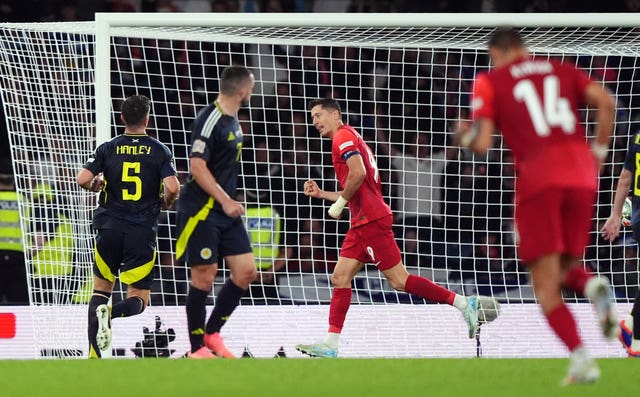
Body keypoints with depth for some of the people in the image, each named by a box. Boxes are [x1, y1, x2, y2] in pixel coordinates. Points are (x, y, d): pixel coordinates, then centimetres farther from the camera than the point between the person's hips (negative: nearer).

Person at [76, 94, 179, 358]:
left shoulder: (108, 149, 3)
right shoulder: (159, 151, -1)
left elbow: (82, 180, -7)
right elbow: (173, 188, -12)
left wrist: (97, 185, 16)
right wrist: (165, 203, 10)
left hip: (110, 229, 2)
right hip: (142, 233, -2)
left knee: (101, 290, 18)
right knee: (138, 300, 6)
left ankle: (94, 354, 3)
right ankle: (110, 313, -30)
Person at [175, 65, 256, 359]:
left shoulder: (232, 121, 13)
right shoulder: (209, 120, -16)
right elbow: (197, 166, -21)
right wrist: (225, 200, -22)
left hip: (226, 210, 9)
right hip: (201, 210, -9)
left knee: (246, 271, 2)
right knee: (204, 277, -4)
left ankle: (212, 334, 14)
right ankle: (197, 348, 6)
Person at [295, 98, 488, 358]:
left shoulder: (343, 136, -6)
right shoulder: (349, 139, 24)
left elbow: (358, 173, -23)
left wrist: (340, 202, -11)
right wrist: (321, 194, 24)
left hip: (372, 220, -10)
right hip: (362, 222, 10)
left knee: (399, 280, -11)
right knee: (340, 278, 3)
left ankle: (464, 304, -8)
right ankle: (330, 345, 0)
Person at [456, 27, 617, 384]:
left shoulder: (490, 82, 10)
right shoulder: (563, 71, 19)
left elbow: (482, 143, 2)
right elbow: (606, 101, 3)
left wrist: (465, 136, 24)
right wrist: (599, 151, 12)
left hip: (538, 178, -3)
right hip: (581, 174, 3)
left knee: (547, 289, 1)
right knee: (564, 269, 20)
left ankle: (581, 359, -21)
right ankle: (593, 286, -16)